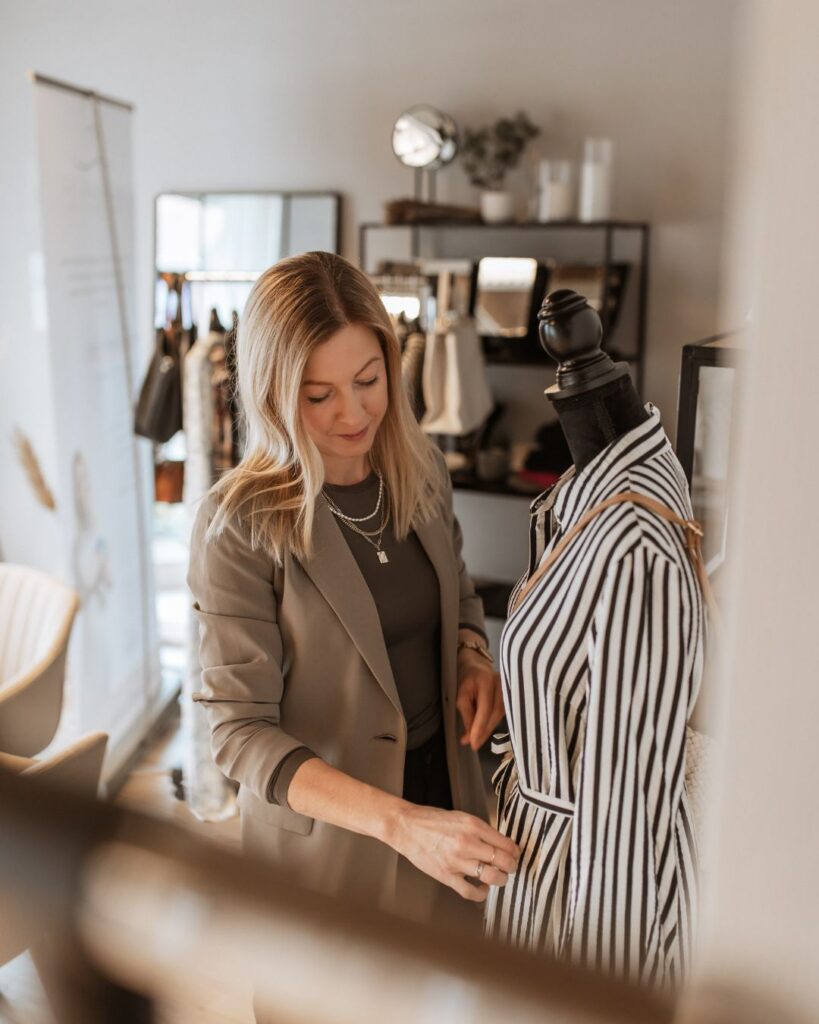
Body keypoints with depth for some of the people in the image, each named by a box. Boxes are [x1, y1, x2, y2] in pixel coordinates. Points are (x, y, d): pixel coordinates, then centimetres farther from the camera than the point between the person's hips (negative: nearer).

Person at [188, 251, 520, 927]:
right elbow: (241, 731, -22)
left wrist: (473, 654, -11)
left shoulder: (424, 471, -6)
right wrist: (398, 821, -32)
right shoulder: (239, 524, -22)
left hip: (446, 787, 5)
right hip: (326, 825, -4)